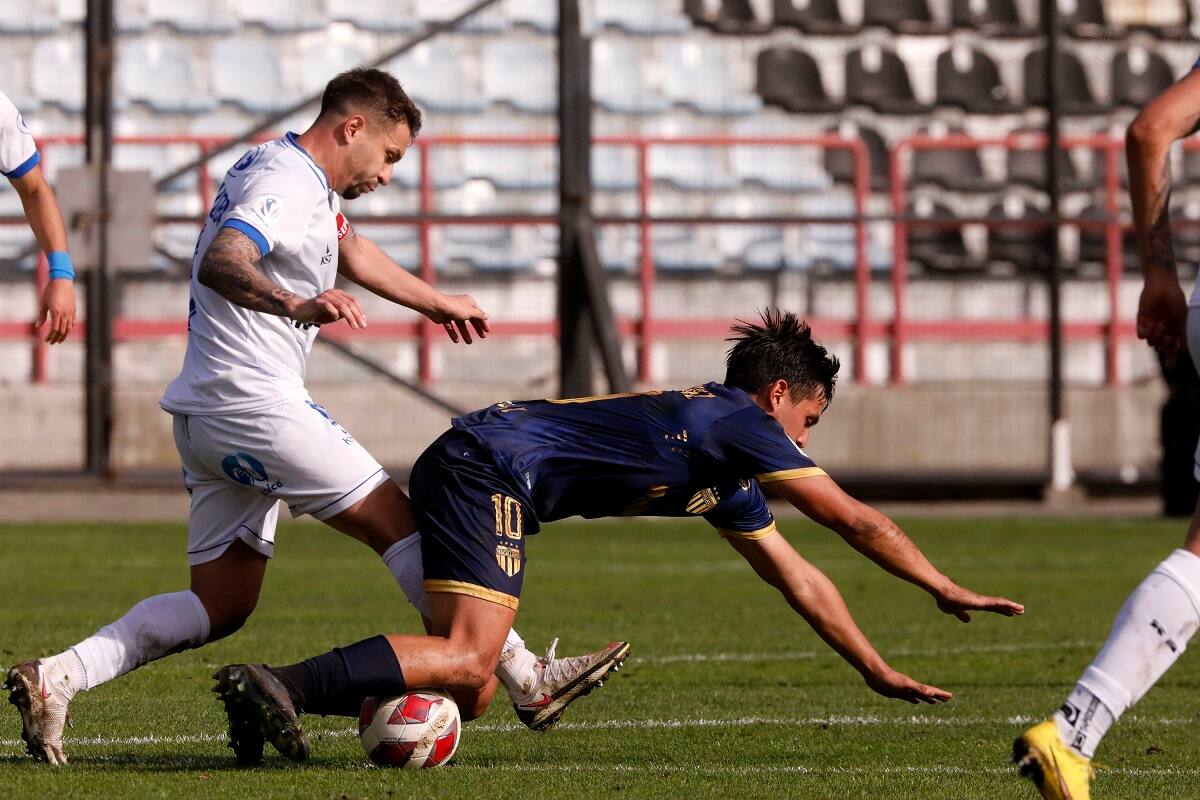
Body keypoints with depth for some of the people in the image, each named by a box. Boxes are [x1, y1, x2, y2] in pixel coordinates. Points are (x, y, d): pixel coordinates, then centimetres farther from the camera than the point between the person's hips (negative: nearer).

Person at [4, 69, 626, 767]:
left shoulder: (308, 184, 20)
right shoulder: (281, 182, -14)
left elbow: (351, 251, 39)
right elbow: (220, 264, -32)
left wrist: (438, 303, 49)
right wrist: (293, 305, -50)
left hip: (207, 416, 11)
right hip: (253, 400, -11)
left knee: (221, 605, 7)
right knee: (401, 524, -7)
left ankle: (56, 678, -3)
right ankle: (527, 682, -5)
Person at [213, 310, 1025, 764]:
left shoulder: (726, 482, 24)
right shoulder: (736, 424, -3)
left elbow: (797, 578, 31)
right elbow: (858, 522, -1)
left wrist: (880, 672, 32)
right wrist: (947, 591, 9)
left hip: (460, 467, 10)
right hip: (488, 462, -10)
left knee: (467, 676, 4)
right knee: (469, 660, -23)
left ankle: (271, 693, -3)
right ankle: (282, 687, -32)